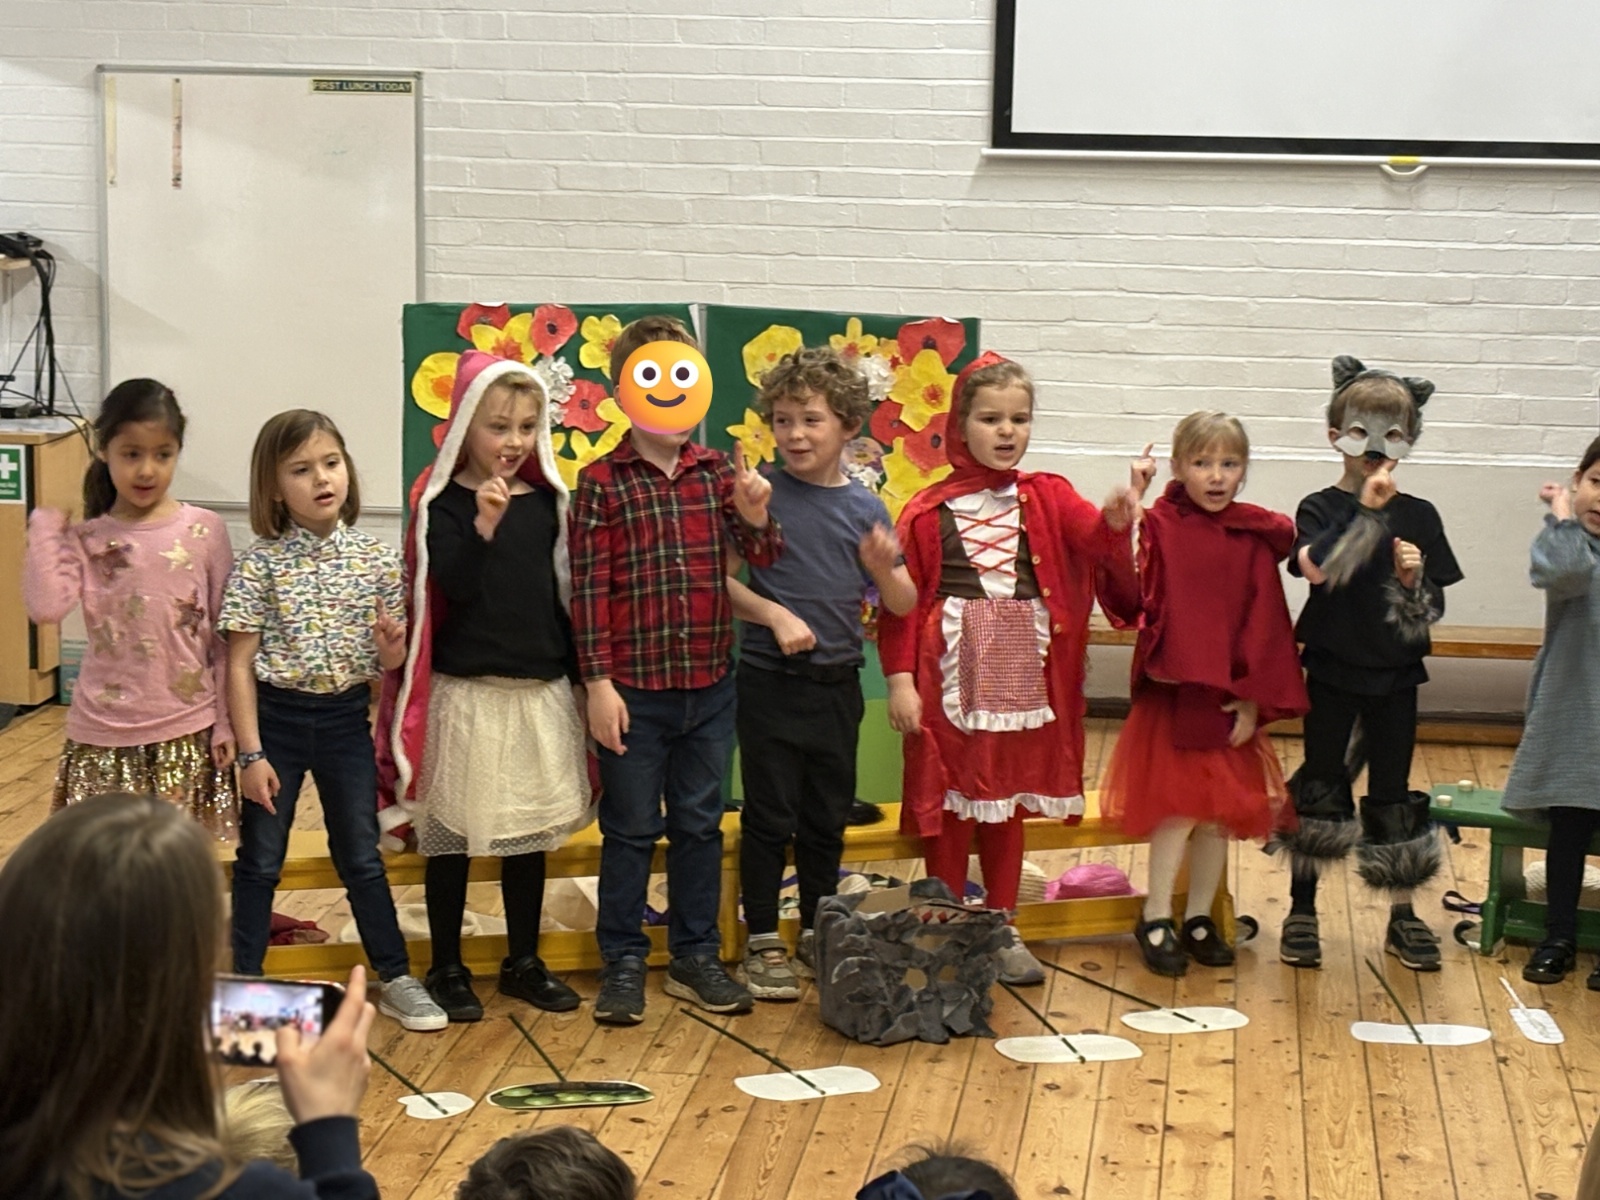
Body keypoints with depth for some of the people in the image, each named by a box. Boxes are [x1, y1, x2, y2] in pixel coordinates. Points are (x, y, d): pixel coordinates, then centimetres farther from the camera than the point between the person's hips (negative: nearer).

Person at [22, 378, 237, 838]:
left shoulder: (204, 531, -2)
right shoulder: (85, 539, 0)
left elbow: (224, 634, 2)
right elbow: (46, 606, -18)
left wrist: (226, 722, 0)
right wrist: (45, 528, -8)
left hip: (185, 731, -1)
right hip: (105, 734, 1)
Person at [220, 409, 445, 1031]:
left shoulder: (377, 559, -3)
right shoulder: (261, 562, -10)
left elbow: (387, 661, 7)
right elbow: (240, 663, -8)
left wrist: (392, 650, -17)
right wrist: (251, 752, -11)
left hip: (346, 718, 2)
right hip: (275, 718, -2)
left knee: (361, 858, 13)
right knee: (260, 860, 8)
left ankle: (396, 980, 24)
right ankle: (245, 983, 21)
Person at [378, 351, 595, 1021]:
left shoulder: (546, 499, 7)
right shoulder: (444, 502, -6)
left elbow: (563, 592, 12)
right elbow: (454, 587, -16)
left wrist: (576, 672, 12)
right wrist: (484, 526, -28)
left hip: (540, 689, 4)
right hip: (466, 693, -4)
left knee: (531, 830, 12)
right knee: (452, 835, 5)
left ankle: (523, 962, 25)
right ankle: (447, 968, 17)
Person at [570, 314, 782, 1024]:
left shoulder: (719, 474, 4)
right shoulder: (601, 484, -6)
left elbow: (765, 563, 3)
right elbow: (588, 588, -8)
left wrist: (756, 519, -18)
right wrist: (598, 682, -11)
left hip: (709, 687, 4)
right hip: (635, 689, -4)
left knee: (700, 826, 14)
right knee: (630, 830, 7)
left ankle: (696, 958, 26)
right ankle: (623, 965, 18)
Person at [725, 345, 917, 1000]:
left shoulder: (865, 508, 3)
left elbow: (903, 605, 6)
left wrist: (884, 568, -14)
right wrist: (773, 614, -18)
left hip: (838, 682, 4)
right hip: (772, 681, -4)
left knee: (828, 816, 14)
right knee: (770, 816, 3)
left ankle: (818, 931, 29)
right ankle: (762, 942, 14)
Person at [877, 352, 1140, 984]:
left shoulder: (1048, 498, 5)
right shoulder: (931, 509, -3)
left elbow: (1098, 544, -12)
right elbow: (903, 598, -4)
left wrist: (1115, 524, -33)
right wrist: (900, 677, -10)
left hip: (1023, 671, 3)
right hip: (953, 668, -3)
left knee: (1010, 802, 13)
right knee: (950, 803, 4)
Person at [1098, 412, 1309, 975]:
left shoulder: (1254, 539, 3)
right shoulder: (1159, 526, -5)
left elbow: (1267, 624, 3)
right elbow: (1130, 597, -19)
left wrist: (1253, 697, -5)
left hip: (1230, 697, 4)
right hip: (1172, 691, -4)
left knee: (1221, 810, 10)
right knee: (1179, 807, -3)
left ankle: (1200, 918, 23)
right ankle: (1156, 919, 11)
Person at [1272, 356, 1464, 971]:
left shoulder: (1419, 517, 2)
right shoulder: (1320, 509, -5)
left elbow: (1433, 610, 3)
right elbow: (1317, 567, -26)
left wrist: (1413, 580, -17)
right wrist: (1367, 510, -27)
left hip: (1395, 673, 2)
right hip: (1333, 670, -2)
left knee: (1393, 793, 7)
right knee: (1321, 786, 5)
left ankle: (1402, 917, 18)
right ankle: (1302, 910, 16)